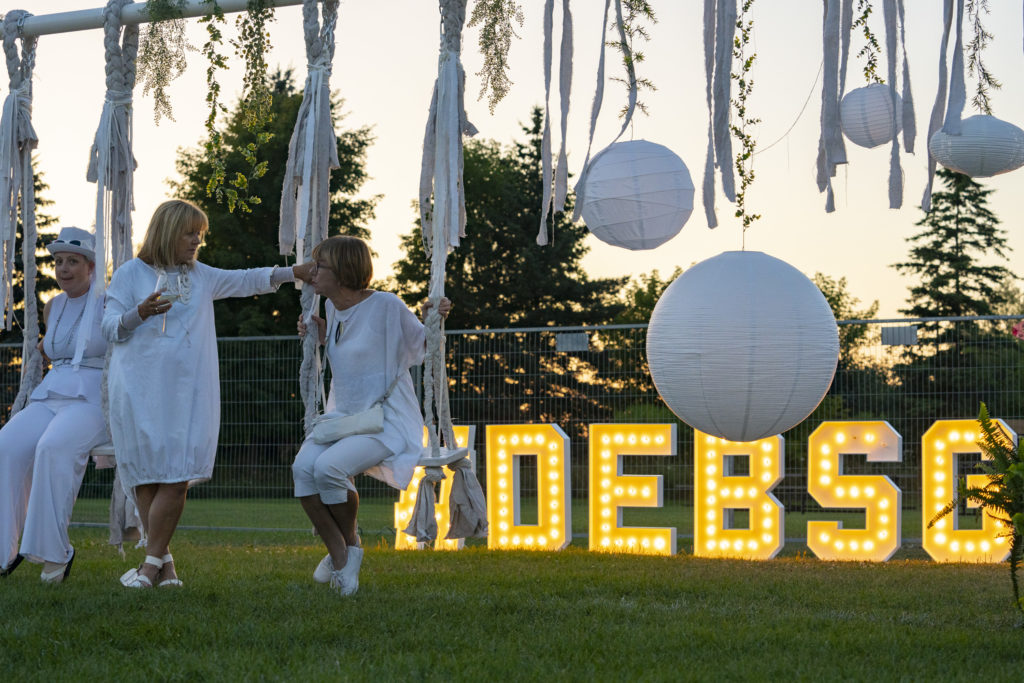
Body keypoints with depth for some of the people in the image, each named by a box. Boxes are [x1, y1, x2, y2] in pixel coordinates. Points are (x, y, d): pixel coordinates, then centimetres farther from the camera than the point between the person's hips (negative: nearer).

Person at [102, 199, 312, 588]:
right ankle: (164, 562, 4)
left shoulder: (201, 277, 18)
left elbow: (247, 281, 22)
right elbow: (111, 329, 2)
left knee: (177, 478, -9)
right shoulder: (130, 274, 5)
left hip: (187, 392, 3)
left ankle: (151, 563, -5)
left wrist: (295, 273, 14)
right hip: (140, 391, -3)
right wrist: (140, 313, -17)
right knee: (146, 477, -4)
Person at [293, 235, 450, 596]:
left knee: (329, 467, -30)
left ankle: (351, 542, -3)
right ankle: (338, 553, -6)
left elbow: (421, 348, -1)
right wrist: (322, 334, 8)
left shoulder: (386, 306, -14)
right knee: (303, 467, -22)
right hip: (343, 415, 6)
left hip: (386, 421, -6)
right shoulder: (333, 307, 7)